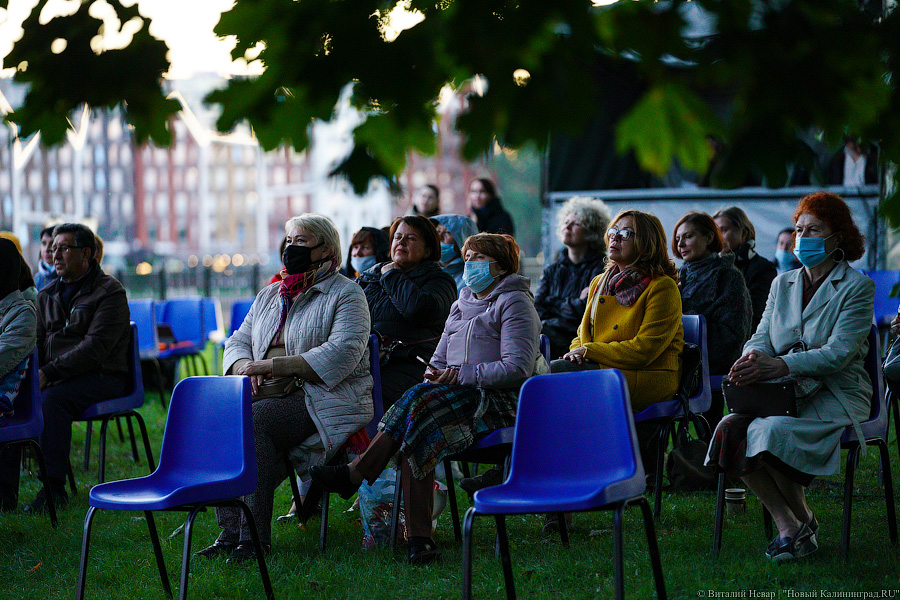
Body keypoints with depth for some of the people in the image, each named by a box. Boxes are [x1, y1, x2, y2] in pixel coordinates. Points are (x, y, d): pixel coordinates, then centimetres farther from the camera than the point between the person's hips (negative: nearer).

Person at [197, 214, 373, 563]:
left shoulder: (346, 294, 0)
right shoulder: (270, 295, 22)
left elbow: (342, 354, -15)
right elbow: (238, 341, 20)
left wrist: (271, 365, -19)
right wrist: (245, 367, -7)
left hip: (323, 400, -6)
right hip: (268, 394, 6)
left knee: (251, 420, -33)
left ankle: (255, 535, -29)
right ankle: (230, 530, -24)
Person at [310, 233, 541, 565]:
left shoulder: (514, 302, -1)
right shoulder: (463, 303, 23)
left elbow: (517, 368, -13)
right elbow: (440, 358, 22)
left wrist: (459, 375, -17)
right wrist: (436, 374, -3)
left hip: (498, 401, -6)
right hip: (461, 397, 6)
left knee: (418, 400, -30)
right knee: (420, 438, -26)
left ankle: (354, 474, -27)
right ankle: (419, 540, -33)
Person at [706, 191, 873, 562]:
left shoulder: (857, 287, -3)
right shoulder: (782, 284, 18)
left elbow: (838, 353, -15)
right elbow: (762, 336, 9)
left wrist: (778, 365, -28)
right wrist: (752, 360, -17)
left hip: (835, 395, -6)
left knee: (769, 431, -33)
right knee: (729, 429, -24)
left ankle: (804, 523, -9)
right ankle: (787, 527, -17)